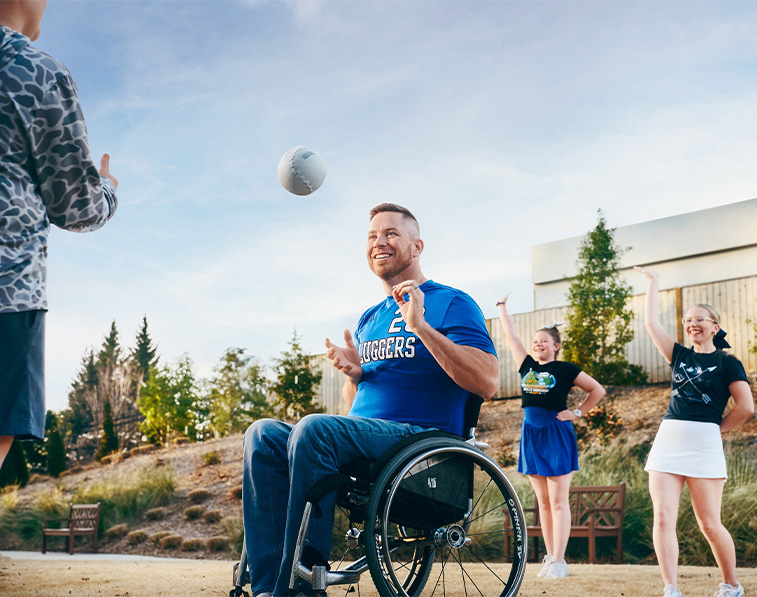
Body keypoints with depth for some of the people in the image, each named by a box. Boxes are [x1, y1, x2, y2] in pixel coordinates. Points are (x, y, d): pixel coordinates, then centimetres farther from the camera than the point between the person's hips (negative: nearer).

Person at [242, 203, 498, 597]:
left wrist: (421, 327, -19)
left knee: (315, 427, -31)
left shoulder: (451, 303, 2)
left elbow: (487, 383, -13)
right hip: (365, 439, 7)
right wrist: (353, 373, 2)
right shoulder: (369, 319, 24)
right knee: (263, 434, -14)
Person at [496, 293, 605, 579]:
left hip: (557, 436, -5)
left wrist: (577, 413, -2)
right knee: (543, 502, 7)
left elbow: (597, 390, 5)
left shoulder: (565, 370, -2)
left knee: (558, 501, -6)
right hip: (531, 435, 5)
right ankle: (549, 558, 12)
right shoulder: (527, 366, 9)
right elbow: (510, 335, 15)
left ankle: (558, 561, -6)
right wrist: (502, 306, 19)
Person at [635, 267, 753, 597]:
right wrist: (654, 281, 20)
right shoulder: (680, 356, 15)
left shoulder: (727, 363, 2)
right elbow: (651, 322, 13)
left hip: (704, 445, -4)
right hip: (667, 441, 4)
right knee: (663, 518, -7)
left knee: (709, 524, 1)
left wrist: (715, 428, 4)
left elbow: (746, 407, -2)